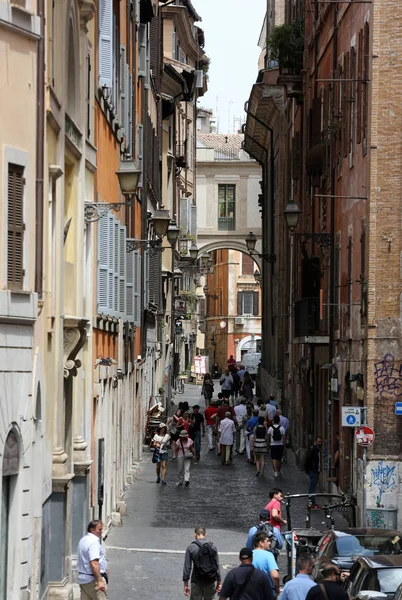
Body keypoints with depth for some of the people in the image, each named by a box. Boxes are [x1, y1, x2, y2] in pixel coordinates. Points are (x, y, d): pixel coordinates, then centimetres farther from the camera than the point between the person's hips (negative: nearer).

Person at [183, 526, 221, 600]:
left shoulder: (191, 547, -6)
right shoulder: (212, 547, 2)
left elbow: (187, 567, -6)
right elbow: (217, 566, 4)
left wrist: (186, 584, 0)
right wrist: (218, 583, 11)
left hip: (197, 582, -2)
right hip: (211, 582, 3)